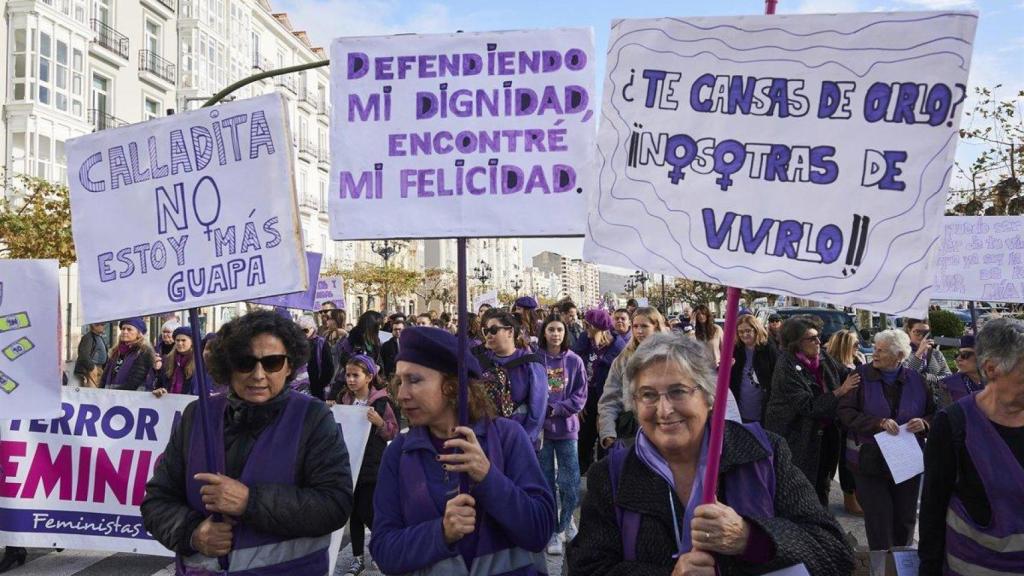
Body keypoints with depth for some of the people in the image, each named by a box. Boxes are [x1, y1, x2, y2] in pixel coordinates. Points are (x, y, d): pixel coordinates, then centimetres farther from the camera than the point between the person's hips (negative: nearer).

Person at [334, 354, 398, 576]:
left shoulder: (381, 401, -9)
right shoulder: (343, 398, 5)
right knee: (353, 513, 9)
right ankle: (357, 558, 21)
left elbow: (393, 432, -6)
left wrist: (379, 422, -25)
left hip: (371, 465, -5)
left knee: (368, 513, -5)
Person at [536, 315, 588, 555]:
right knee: (546, 482, 6)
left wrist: (556, 408, -12)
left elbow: (580, 396, 0)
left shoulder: (574, 361, 1)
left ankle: (564, 524, 27)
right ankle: (553, 532, 18)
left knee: (570, 483, 3)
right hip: (541, 427, -1)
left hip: (567, 427, 1)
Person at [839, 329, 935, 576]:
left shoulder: (916, 379, 2)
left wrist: (924, 423, -13)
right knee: (879, 519, 0)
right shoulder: (862, 376, -6)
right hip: (870, 460, -2)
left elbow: (933, 414, 9)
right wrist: (879, 422, -23)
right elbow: (846, 412, -12)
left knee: (905, 518, 12)